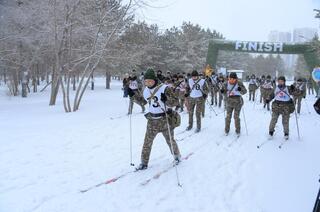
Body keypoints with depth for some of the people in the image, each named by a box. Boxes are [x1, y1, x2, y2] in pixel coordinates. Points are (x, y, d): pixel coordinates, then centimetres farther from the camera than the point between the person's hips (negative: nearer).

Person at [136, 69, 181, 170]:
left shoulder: (164, 88, -16)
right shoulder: (146, 90, 2)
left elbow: (175, 102, -20)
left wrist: (166, 99, -39)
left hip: (165, 119, -4)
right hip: (152, 120, 4)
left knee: (170, 140, 12)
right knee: (147, 142, 4)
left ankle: (177, 156, 37)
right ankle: (144, 163, 15)